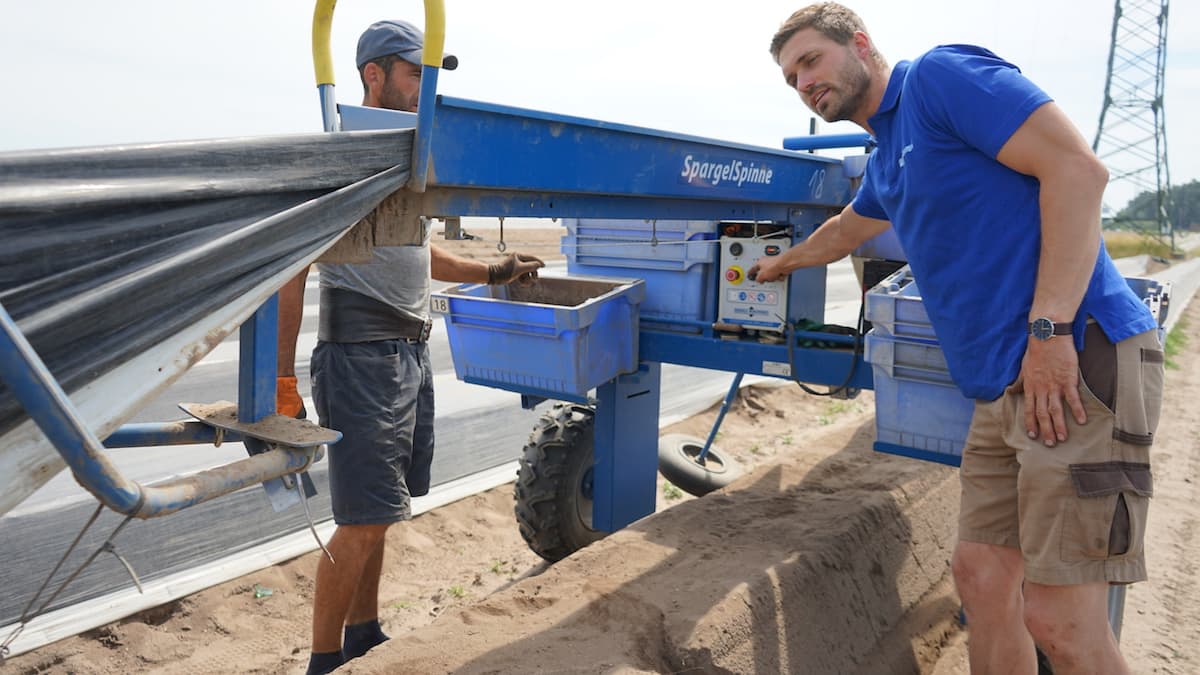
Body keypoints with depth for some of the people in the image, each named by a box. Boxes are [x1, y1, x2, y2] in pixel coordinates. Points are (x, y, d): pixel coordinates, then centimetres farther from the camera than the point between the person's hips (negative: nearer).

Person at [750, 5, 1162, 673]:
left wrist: (1048, 329, -20)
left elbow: (1077, 167, -15)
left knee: (1059, 619, -7)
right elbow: (844, 230, 44)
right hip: (1006, 388, 9)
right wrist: (782, 263, 61)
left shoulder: (941, 74, -4)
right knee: (982, 576, 11)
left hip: (1074, 364, -9)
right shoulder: (885, 162, 22)